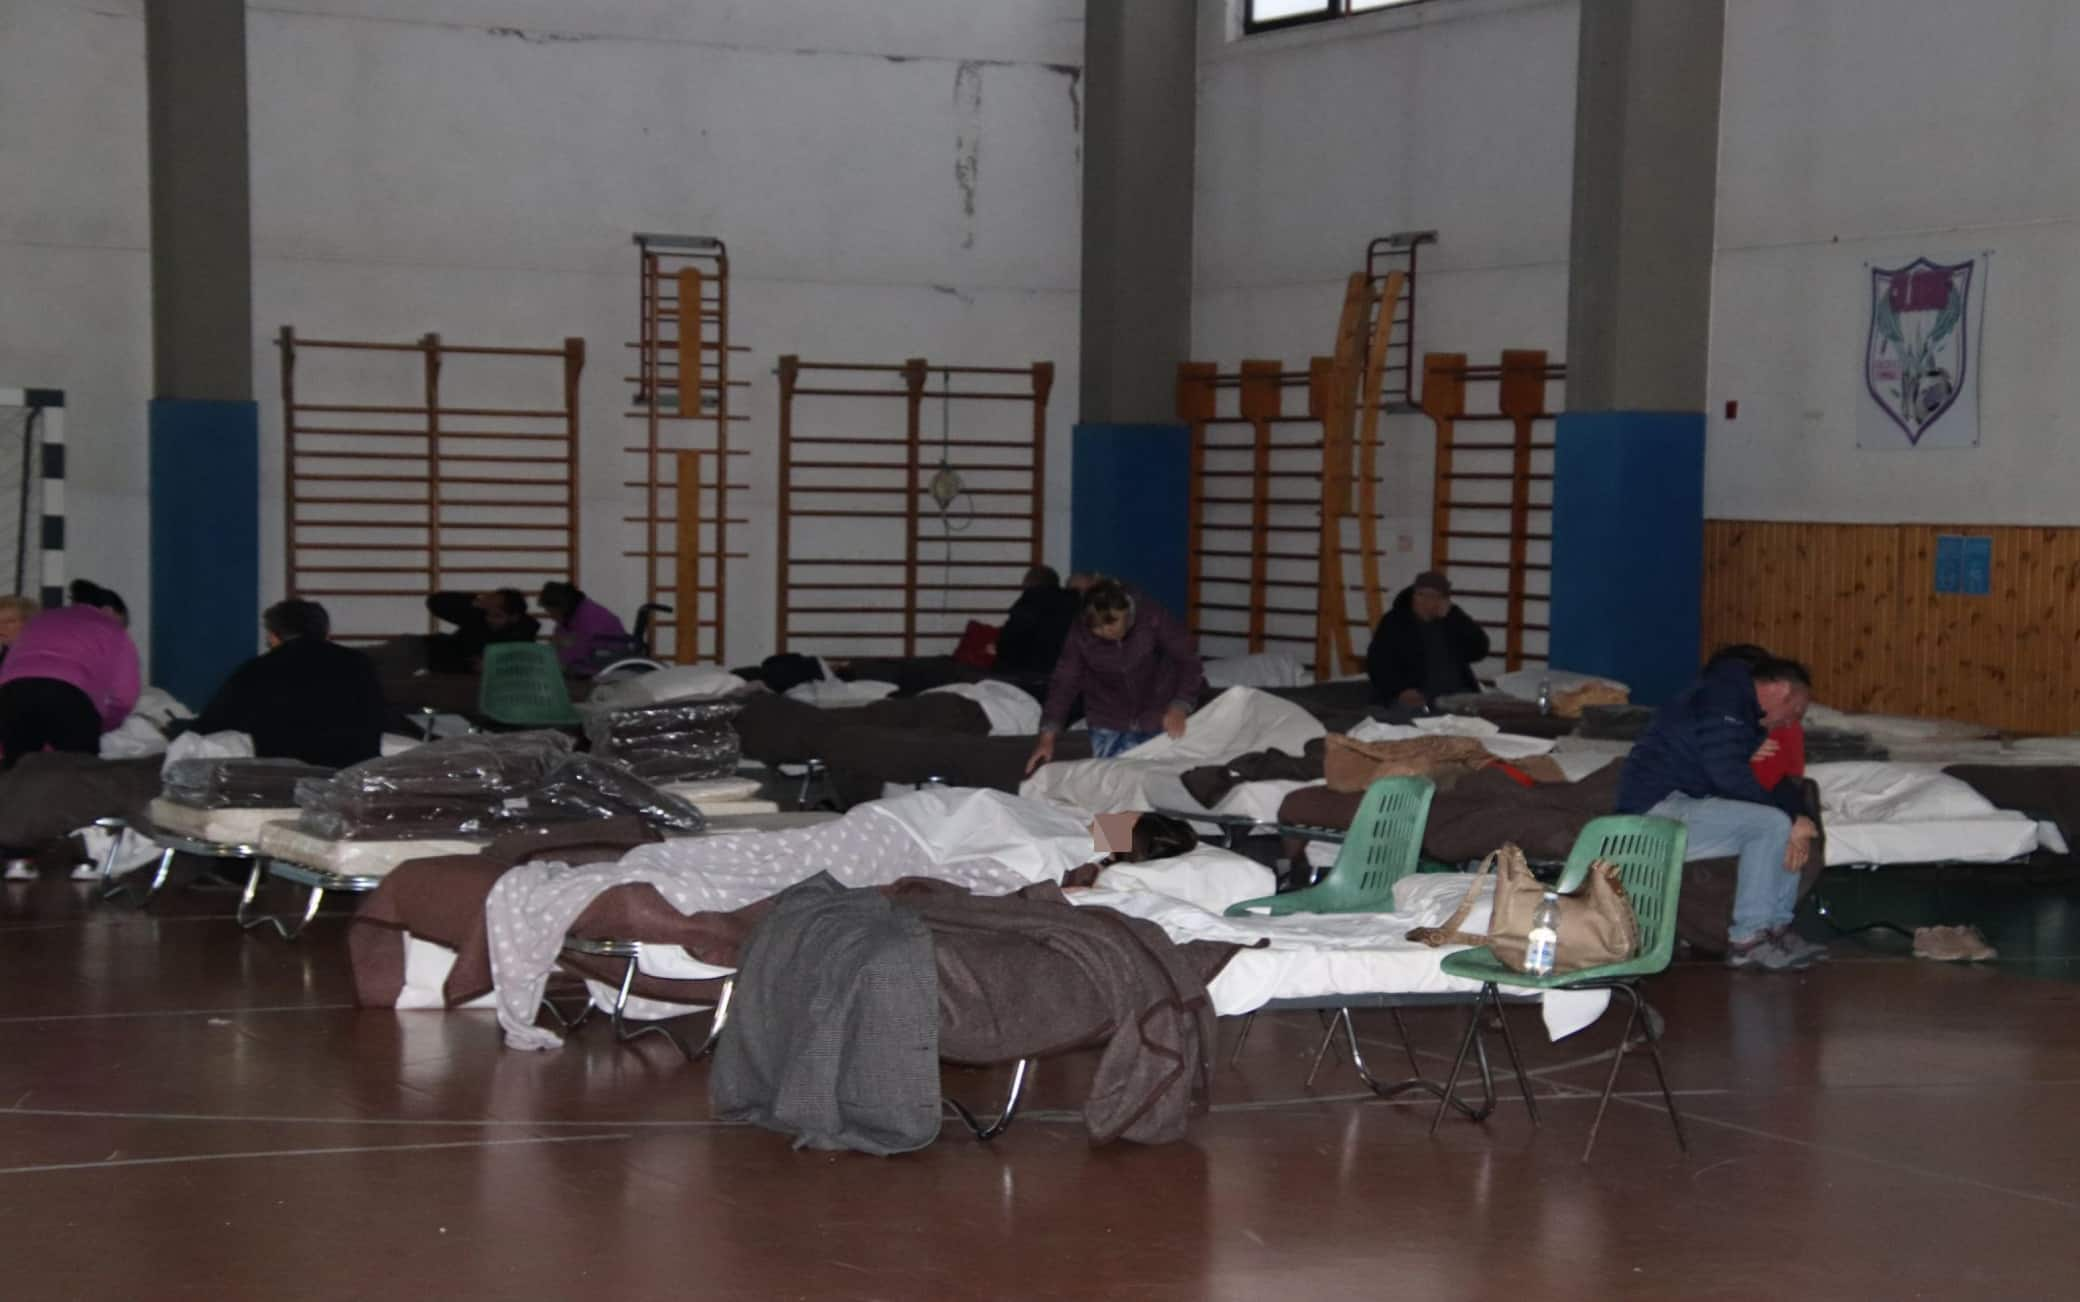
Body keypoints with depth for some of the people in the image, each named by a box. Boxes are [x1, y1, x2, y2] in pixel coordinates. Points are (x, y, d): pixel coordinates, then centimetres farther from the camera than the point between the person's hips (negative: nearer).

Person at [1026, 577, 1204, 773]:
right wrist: (1047, 736, -27)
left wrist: (1179, 707, -33)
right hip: (1109, 722, 1)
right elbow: (1064, 683, -17)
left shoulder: (1153, 618, -25)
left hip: (1157, 718, -1)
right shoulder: (1080, 634, -21)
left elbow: (1188, 660, -18)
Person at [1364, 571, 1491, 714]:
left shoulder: (1454, 619, 12)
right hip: (1413, 697, -4)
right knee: (1411, 710, -35)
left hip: (1457, 695, 4)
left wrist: (1450, 619, -8)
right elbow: (1378, 663, -5)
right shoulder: (1394, 622, 3)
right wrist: (1401, 690, -20)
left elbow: (1479, 650, -1)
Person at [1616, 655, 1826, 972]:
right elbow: (1730, 776, -23)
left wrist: (1795, 819, -7)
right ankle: (1747, 940, -15)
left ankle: (1776, 928, 6)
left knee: (1786, 824, 7)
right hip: (1658, 810, -10)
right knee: (1771, 824, -22)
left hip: (1687, 805, 10)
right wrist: (1792, 817, -13)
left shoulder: (1745, 709, 18)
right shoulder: (1722, 698, -13)